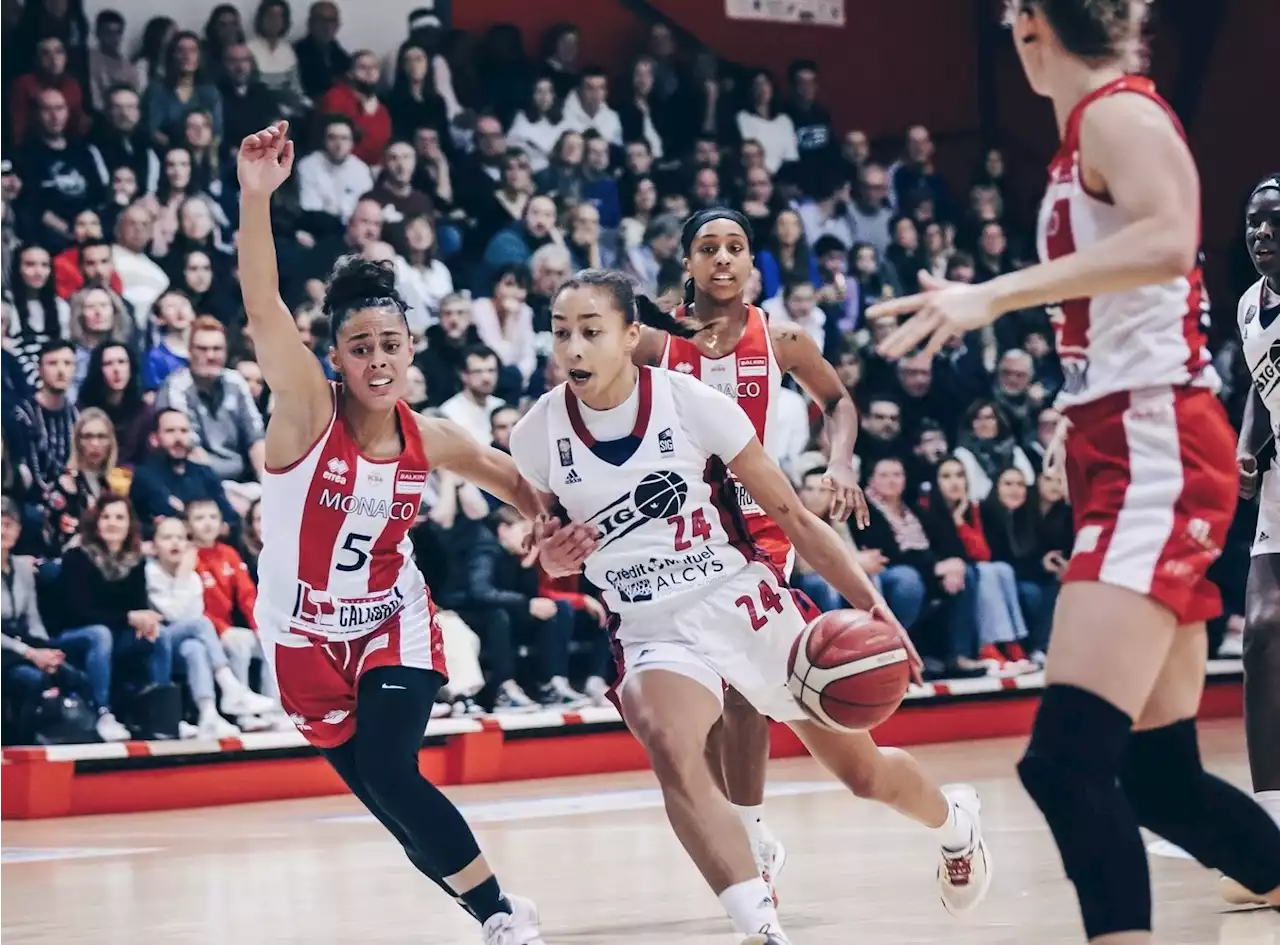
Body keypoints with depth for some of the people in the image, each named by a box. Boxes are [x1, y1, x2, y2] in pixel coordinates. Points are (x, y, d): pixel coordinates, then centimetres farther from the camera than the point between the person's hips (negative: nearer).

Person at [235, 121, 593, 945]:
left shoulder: (429, 441, -10)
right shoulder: (309, 413, -20)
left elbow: (499, 471, 13)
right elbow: (263, 308, -36)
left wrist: (553, 523, 1)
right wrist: (256, 198, -49)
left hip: (394, 623, 0)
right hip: (308, 636, 0)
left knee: (391, 775, -21)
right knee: (394, 806, 3)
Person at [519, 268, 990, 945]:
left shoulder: (691, 403, -13)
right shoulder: (538, 435, -7)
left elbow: (793, 517, -6)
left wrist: (868, 600, -15)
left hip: (744, 603, -1)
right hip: (654, 630, 1)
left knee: (863, 772, 11)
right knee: (670, 749, -34)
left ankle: (955, 822, 46)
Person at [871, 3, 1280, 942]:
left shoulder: (1117, 112, -9)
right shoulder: (1101, 124, 18)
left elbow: (1167, 241, -29)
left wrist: (994, 296, -33)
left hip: (1153, 459, -10)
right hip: (1129, 455, 10)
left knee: (1067, 759, -21)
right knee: (1161, 777, 12)